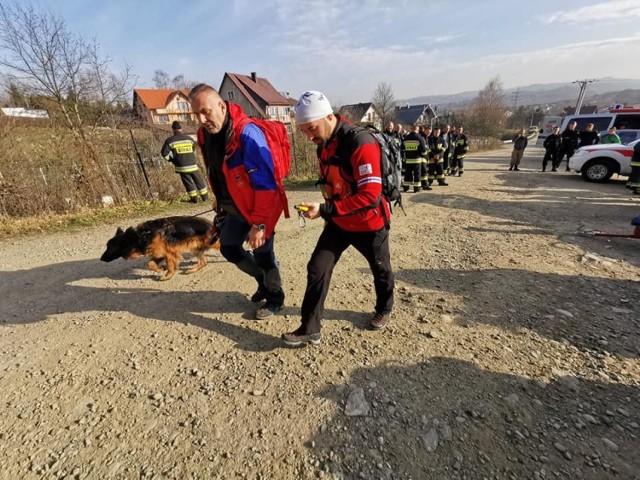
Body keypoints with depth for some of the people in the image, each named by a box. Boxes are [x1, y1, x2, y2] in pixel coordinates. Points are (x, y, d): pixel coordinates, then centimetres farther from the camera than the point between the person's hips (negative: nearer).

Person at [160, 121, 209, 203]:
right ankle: (205, 196, 19)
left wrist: (171, 159, 11)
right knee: (199, 181, 12)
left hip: (181, 167, -1)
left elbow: (164, 153, -5)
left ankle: (194, 198, 13)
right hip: (192, 165, 2)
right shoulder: (189, 138, 3)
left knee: (188, 183, 9)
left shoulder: (169, 140, -4)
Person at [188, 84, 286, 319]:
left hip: (260, 206, -8)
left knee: (262, 253, 1)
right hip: (234, 206, 8)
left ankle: (275, 297, 28)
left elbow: (265, 183, -29)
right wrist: (220, 202, 19)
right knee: (228, 247, 16)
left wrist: (259, 223, -29)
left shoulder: (247, 134, -26)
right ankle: (263, 280, 38)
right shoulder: (205, 133, 0)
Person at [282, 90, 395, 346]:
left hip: (369, 223, -6)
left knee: (381, 270, 18)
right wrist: (329, 214, 16)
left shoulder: (361, 143, -26)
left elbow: (370, 194, -32)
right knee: (317, 269, -2)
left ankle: (384, 309, 46)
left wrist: (325, 210, -33)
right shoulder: (323, 145, 0)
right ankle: (309, 329, 10)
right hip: (338, 222, 6)